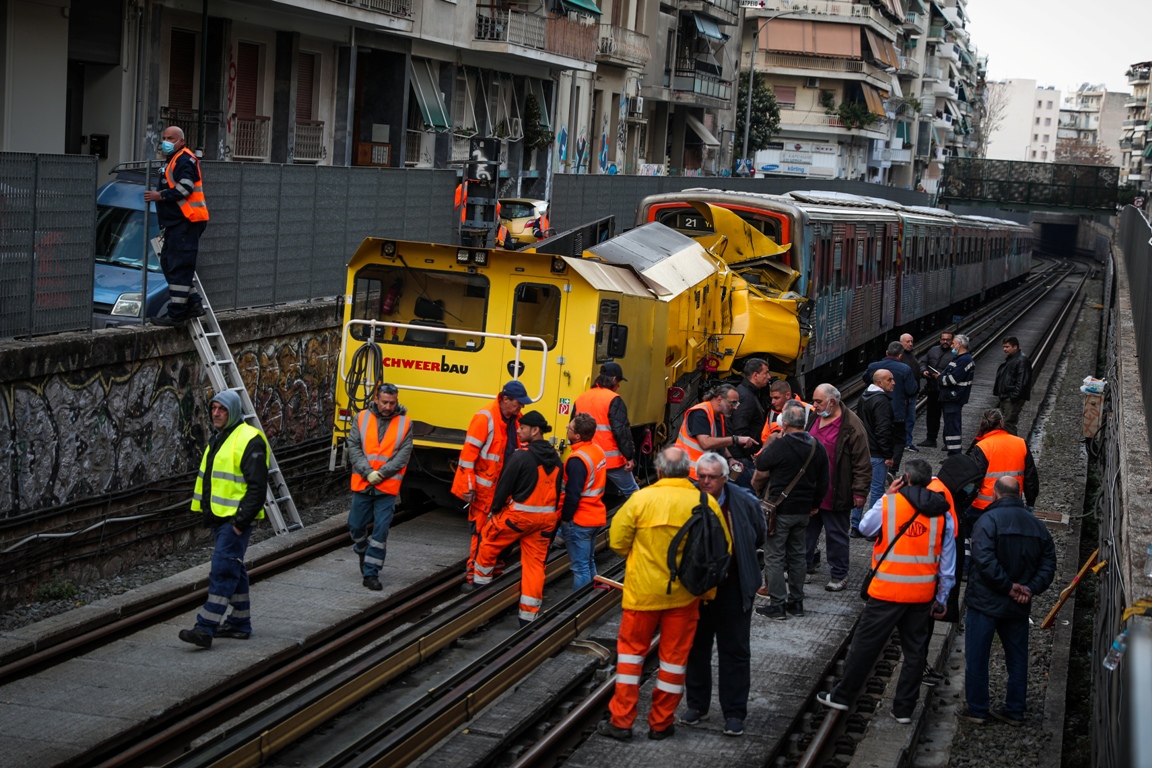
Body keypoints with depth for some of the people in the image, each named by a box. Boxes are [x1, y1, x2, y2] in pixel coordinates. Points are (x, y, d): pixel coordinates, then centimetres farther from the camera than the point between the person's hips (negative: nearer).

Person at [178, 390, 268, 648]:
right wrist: (207, 511, 20)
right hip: (219, 518, 10)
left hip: (235, 519, -10)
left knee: (222, 571, -12)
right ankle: (240, 622, 24)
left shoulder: (249, 440, -14)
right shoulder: (218, 439, 17)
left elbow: (257, 486, -18)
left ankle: (206, 627, -15)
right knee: (234, 570, 16)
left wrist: (241, 520, -20)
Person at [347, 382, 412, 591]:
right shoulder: (362, 418, 1)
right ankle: (363, 552, 41)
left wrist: (381, 473, -16)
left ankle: (371, 573, 1)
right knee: (356, 525, 10)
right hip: (362, 484, 2)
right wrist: (368, 472, -15)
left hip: (387, 487, -2)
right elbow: (353, 447, -3)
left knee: (381, 529, -7)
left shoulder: (404, 423, 0)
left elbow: (403, 455, -5)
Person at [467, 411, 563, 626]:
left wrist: (495, 509, 3)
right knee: (535, 564, 7)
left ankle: (480, 584, 30)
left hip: (519, 514, -6)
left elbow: (504, 485, -11)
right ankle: (529, 616, 7)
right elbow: (558, 490, 15)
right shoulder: (555, 458, 8)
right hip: (546, 518, 6)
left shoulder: (521, 456, -15)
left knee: (488, 542, 18)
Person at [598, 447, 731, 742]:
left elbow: (617, 542, -6)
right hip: (686, 593, 1)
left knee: (631, 649, 13)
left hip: (643, 590, -1)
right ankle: (661, 722, 20)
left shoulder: (641, 499, -12)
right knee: (674, 656, 12)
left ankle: (621, 720, 13)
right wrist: (708, 586, 10)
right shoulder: (707, 503, -8)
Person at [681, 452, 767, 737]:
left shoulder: (744, 503, -11)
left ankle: (735, 712, 15)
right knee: (696, 647, 14)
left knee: (735, 651, 6)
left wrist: (737, 555, 8)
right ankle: (697, 705, 29)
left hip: (732, 589, -1)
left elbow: (759, 537, 8)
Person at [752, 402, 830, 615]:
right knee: (797, 555, 15)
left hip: (780, 510, -6)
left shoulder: (778, 446, -17)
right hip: (804, 510, 6)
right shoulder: (817, 447, 4)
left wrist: (756, 486, 19)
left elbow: (760, 474, -2)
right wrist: (815, 504, 22)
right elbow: (823, 482, 12)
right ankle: (796, 602, 19)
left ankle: (777, 604, -1)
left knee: (774, 556, 0)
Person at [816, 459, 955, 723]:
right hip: (922, 594, 3)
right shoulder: (941, 513, 1)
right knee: (914, 650, 11)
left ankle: (843, 696, 18)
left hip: (887, 591, -3)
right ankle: (904, 708, 15)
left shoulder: (888, 503, -10)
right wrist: (941, 599, 12)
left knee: (865, 644, 8)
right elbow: (948, 563, 4)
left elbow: (864, 527, 9)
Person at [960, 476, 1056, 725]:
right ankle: (1014, 711, 20)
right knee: (1017, 658, 15)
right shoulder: (1037, 525, 5)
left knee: (976, 656, 6)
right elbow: (1048, 564, 2)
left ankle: (976, 708, 11)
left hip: (986, 602, -5)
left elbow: (985, 560, -25)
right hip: (1019, 606, 5)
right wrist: (1030, 589, -5)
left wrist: (1008, 585, -17)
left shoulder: (989, 519, -14)